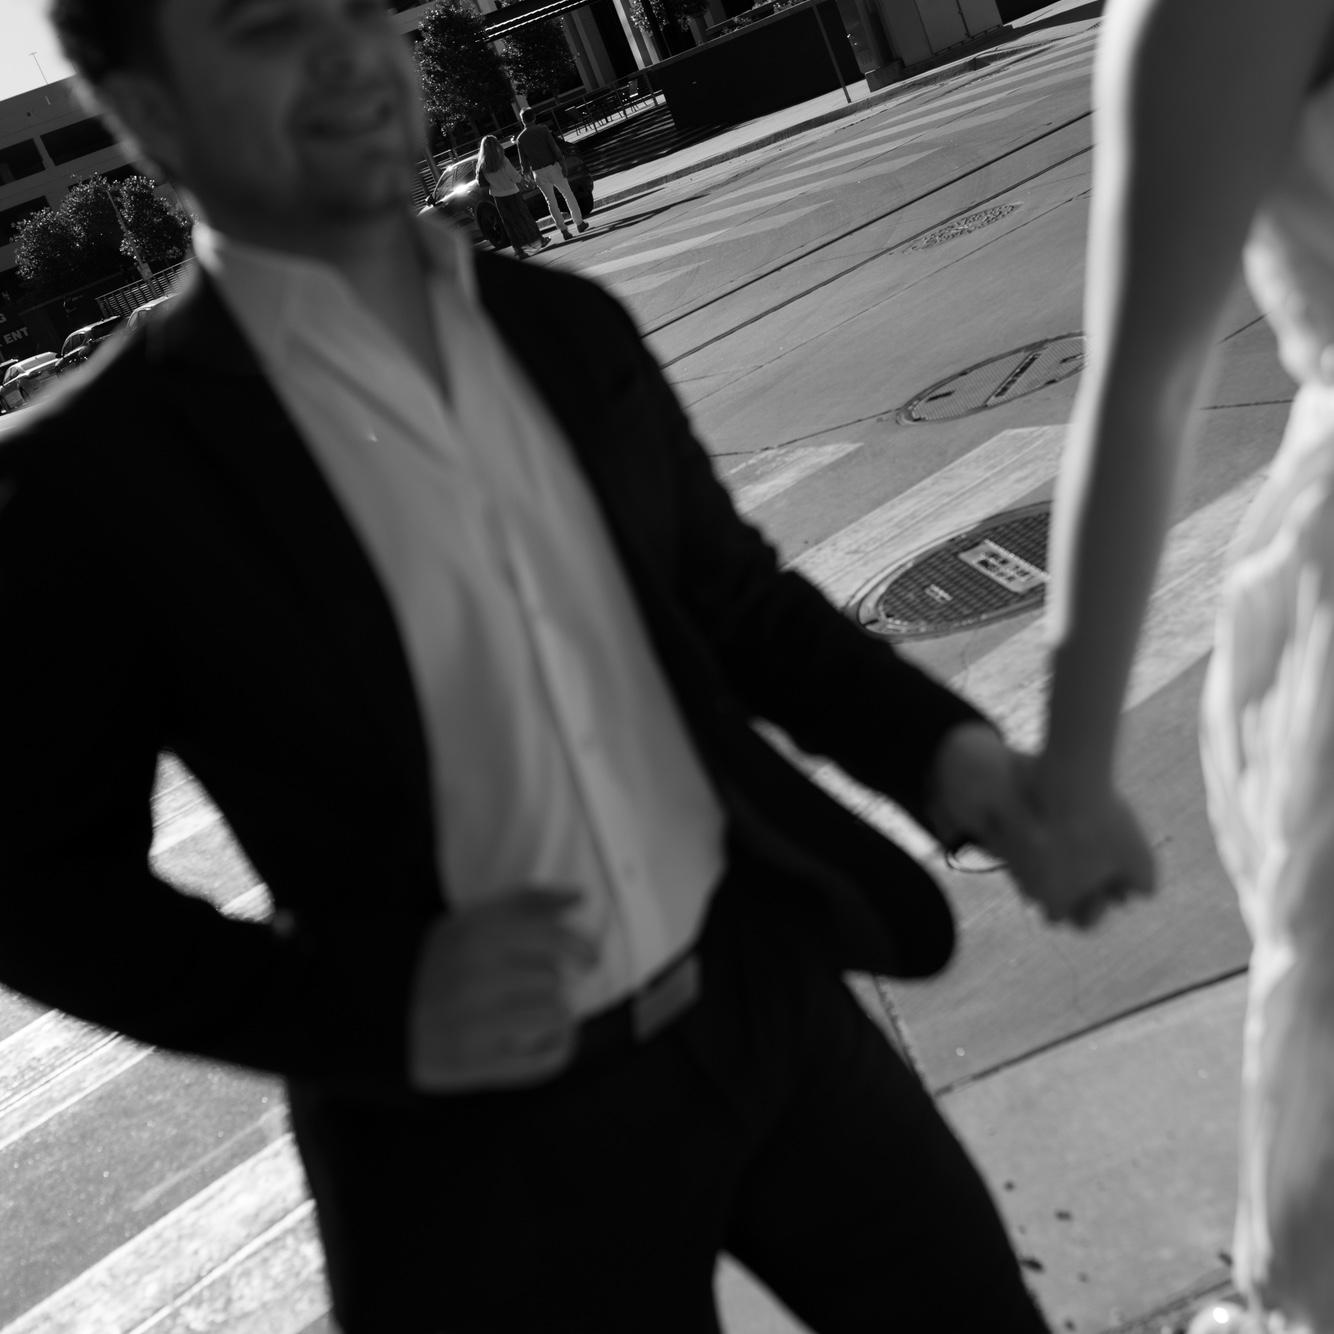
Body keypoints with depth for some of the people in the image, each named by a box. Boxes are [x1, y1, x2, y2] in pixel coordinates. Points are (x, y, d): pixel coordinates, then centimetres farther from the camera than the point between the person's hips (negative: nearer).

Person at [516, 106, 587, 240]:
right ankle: (579, 223, 13)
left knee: (551, 201, 10)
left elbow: (523, 161, 3)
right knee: (567, 194, 12)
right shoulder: (542, 129, -7)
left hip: (538, 173, 2)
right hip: (552, 167, -2)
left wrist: (529, 174, 13)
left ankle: (564, 230, 6)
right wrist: (563, 164, -8)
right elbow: (555, 148, -12)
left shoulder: (520, 138, 0)